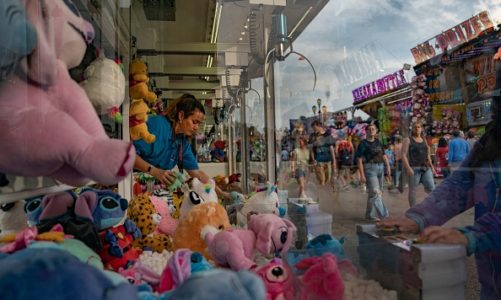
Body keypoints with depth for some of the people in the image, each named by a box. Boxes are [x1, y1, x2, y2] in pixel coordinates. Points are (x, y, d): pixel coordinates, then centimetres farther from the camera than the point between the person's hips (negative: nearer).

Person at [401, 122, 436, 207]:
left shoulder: (424, 140, 17)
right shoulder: (408, 140, 0)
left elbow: (427, 155, 23)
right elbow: (404, 155, -8)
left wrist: (431, 166, 15)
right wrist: (408, 168, -18)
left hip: (426, 168, 5)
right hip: (414, 168, -5)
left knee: (432, 188, -7)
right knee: (412, 190, 0)